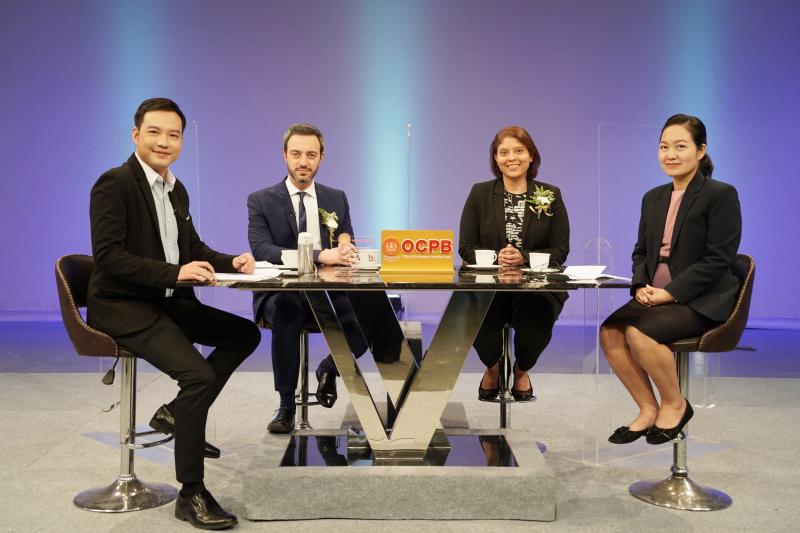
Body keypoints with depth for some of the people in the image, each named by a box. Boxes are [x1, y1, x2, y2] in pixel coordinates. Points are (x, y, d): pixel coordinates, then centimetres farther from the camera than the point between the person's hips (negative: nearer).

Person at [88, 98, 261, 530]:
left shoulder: (176, 190, 12)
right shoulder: (114, 184, -13)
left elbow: (193, 247, 18)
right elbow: (107, 256, -22)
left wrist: (231, 263, -2)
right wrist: (175, 272, -30)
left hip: (168, 303, 9)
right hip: (123, 307, -9)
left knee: (245, 335, 8)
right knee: (199, 375, -25)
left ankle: (177, 412, 14)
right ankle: (191, 494, -12)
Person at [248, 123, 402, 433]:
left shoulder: (337, 199, 15)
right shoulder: (261, 201, 2)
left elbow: (347, 246, 14)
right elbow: (262, 251, -13)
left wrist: (345, 246, -14)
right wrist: (321, 256, -26)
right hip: (281, 294, -3)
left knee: (376, 307, -24)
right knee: (286, 310, -38)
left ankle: (329, 369, 7)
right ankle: (286, 404, -18)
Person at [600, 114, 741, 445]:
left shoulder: (721, 194, -6)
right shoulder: (654, 198, 15)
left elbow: (718, 259, -13)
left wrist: (671, 292, -18)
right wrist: (641, 286, -4)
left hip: (702, 300, -6)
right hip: (655, 295, 6)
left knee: (640, 333, -30)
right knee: (609, 333, -20)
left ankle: (675, 405, -4)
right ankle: (648, 409, -3)